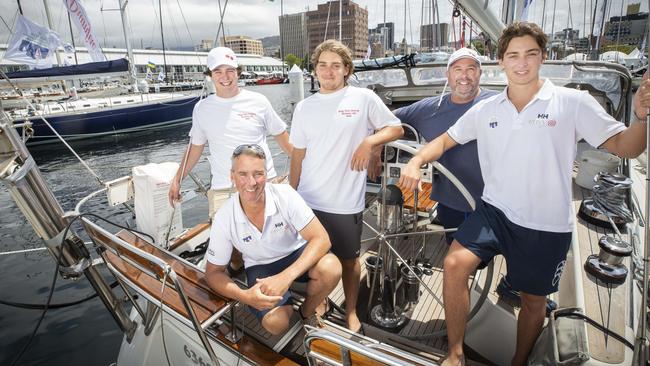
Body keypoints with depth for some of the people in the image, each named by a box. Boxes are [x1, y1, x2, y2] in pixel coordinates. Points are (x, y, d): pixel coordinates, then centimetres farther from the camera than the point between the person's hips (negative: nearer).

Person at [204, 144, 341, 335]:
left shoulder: (284, 194, -25)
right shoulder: (223, 219, -21)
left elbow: (321, 239, -27)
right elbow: (214, 272, -9)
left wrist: (286, 276, -41)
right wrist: (244, 296, -30)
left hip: (296, 254, 0)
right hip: (260, 266, 0)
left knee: (331, 268, -32)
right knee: (275, 323, -26)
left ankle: (307, 311, 2)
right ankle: (287, 307, 14)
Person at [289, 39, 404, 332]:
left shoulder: (363, 98, -3)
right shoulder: (304, 107, 7)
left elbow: (396, 128, 3)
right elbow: (298, 155, 11)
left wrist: (368, 142, -16)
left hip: (346, 202, -3)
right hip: (308, 201, 3)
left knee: (349, 260, 13)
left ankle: (351, 311, 35)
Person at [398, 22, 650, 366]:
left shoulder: (574, 102, -6)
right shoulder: (485, 111, 2)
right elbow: (446, 139, 8)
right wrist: (416, 161, -10)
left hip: (547, 226, -1)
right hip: (494, 210, 1)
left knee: (533, 299, 14)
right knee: (454, 264, -20)